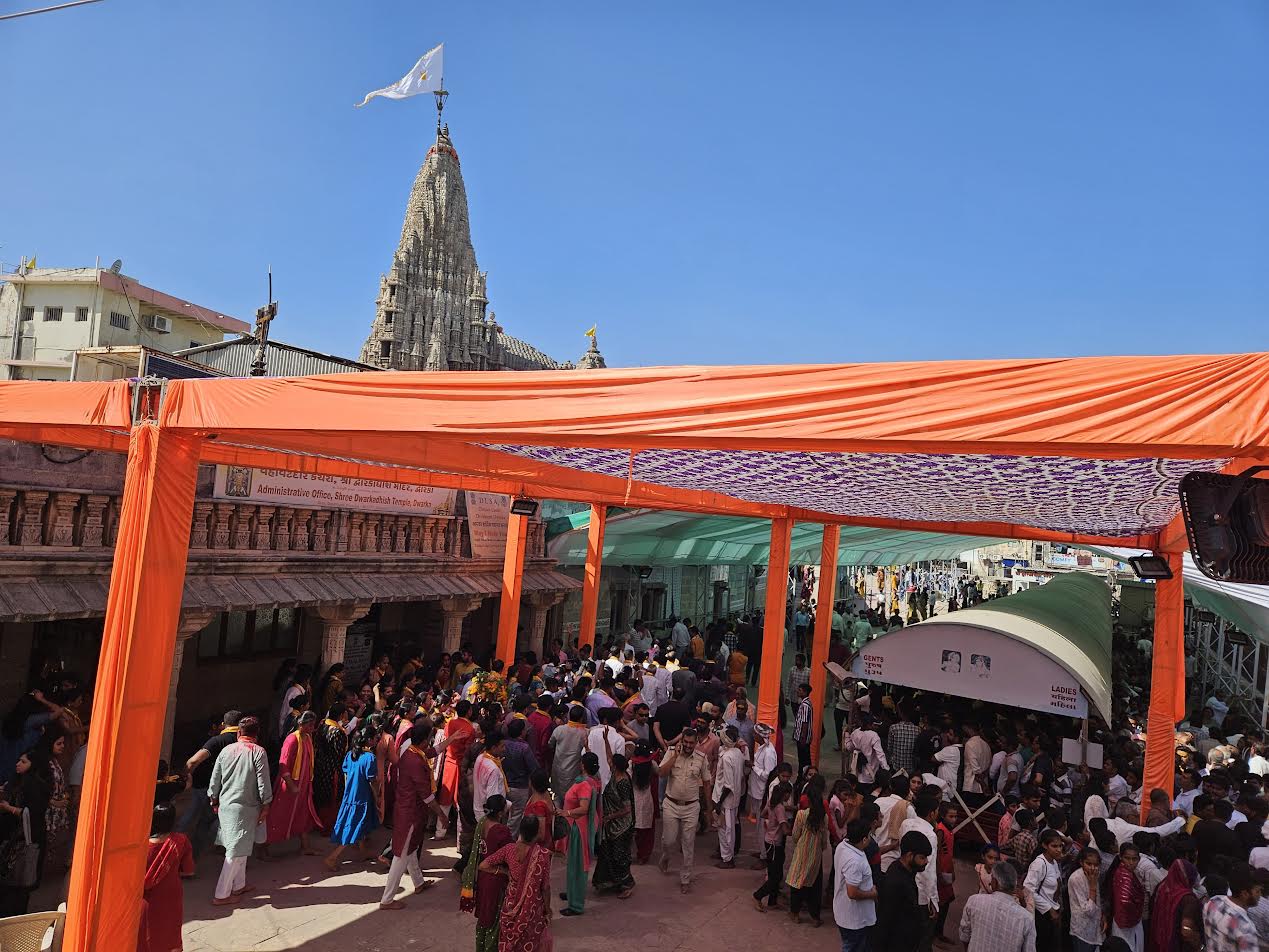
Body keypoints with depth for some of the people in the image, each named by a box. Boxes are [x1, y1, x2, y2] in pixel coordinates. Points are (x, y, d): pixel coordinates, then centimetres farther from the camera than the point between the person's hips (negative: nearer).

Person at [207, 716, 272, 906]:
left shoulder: (226, 750, 3)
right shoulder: (258, 752, -11)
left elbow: (215, 779, 9)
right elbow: (263, 783, -11)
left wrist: (214, 801, 23)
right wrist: (266, 805, -1)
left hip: (226, 805, 6)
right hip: (246, 807, -6)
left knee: (238, 848, 19)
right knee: (237, 851, 0)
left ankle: (239, 885, 28)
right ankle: (221, 895, 2)